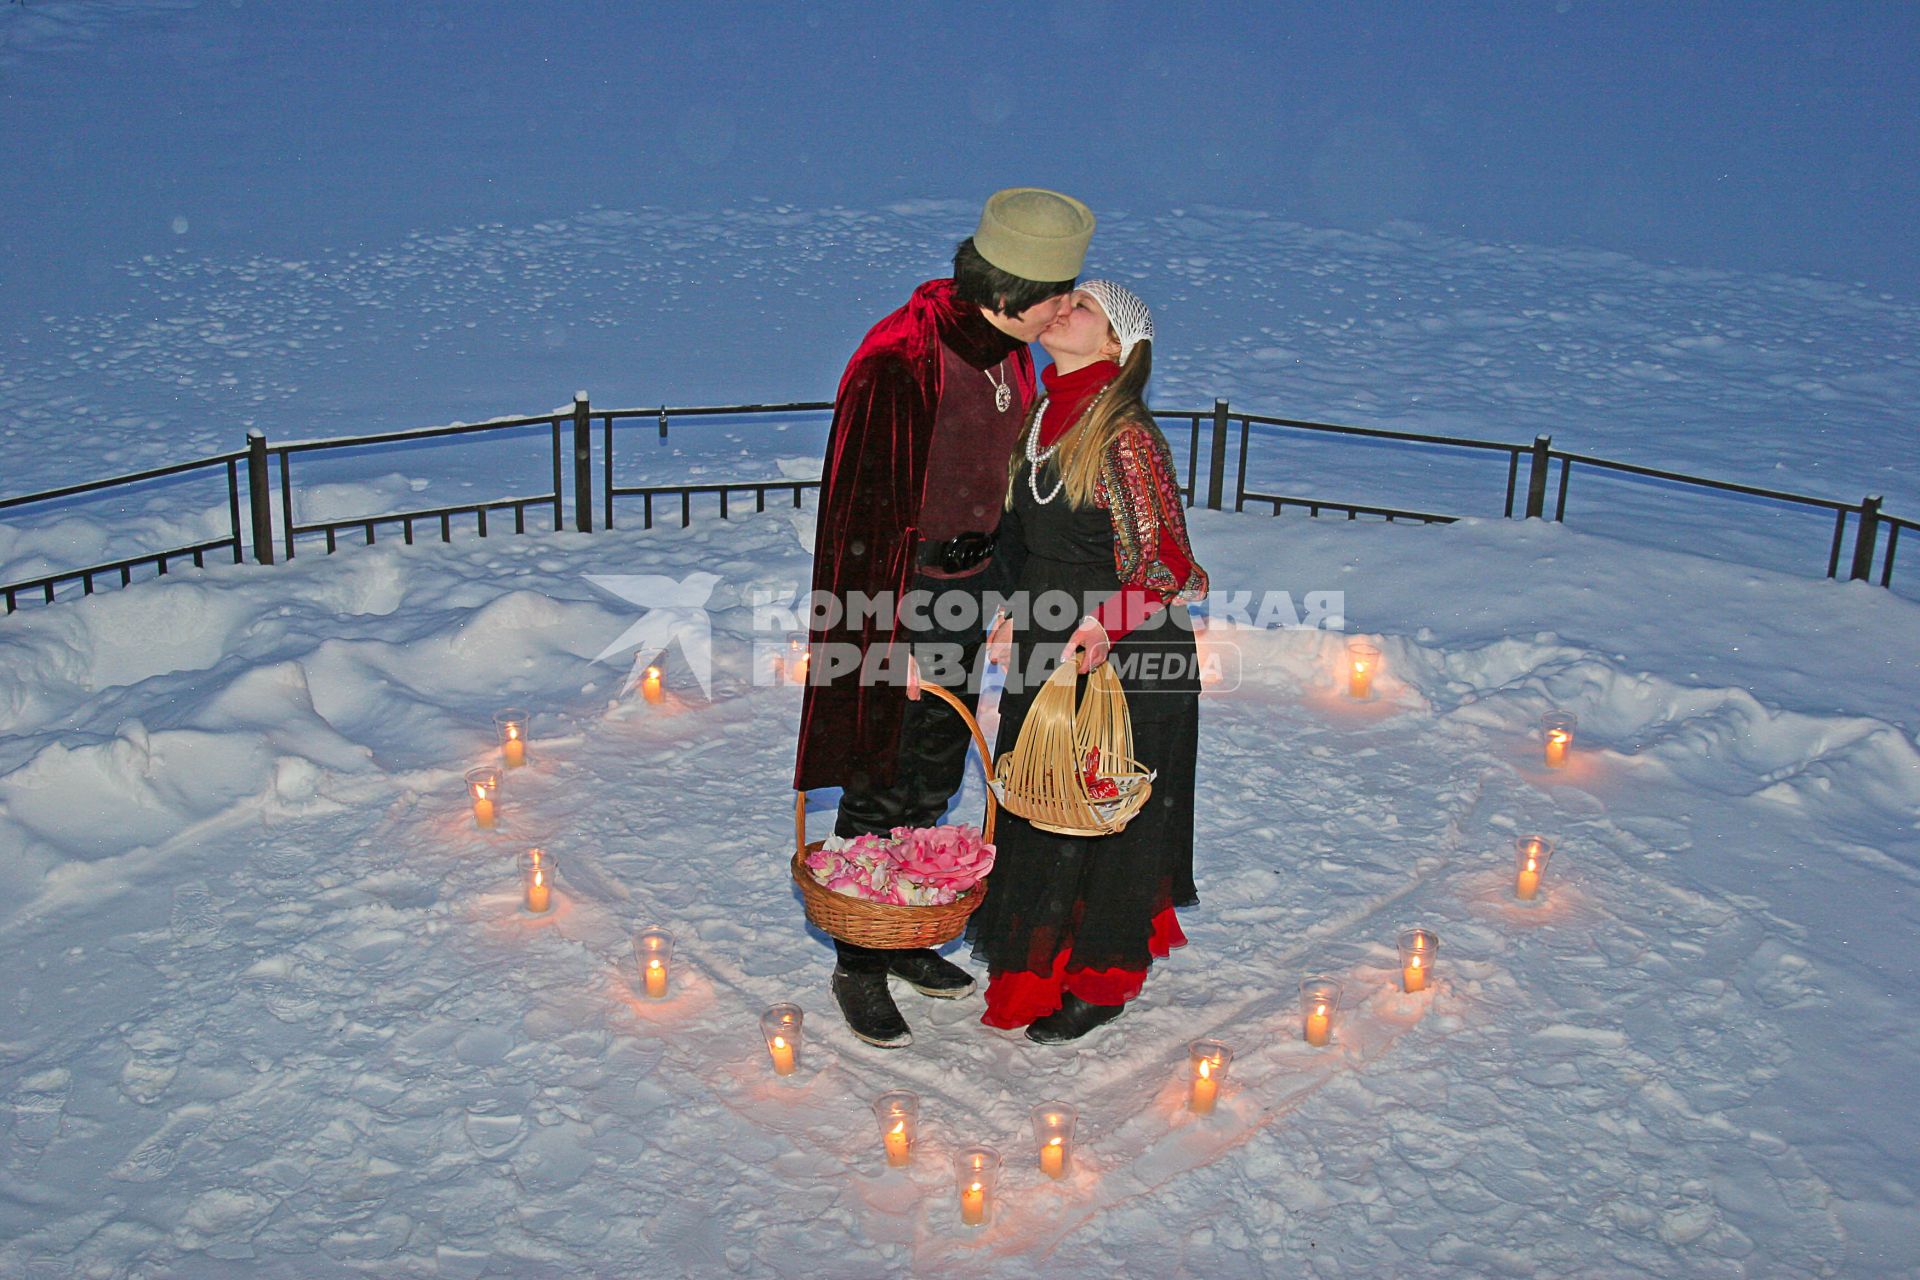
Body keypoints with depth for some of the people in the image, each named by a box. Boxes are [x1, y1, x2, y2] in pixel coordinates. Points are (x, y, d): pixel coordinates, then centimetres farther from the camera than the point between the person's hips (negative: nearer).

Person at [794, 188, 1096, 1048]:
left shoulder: (1005, 349, 2)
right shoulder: (897, 363, -23)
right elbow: (867, 510, -21)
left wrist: (990, 584, 18)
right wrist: (893, 642, -19)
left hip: (967, 582, 8)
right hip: (897, 590, -8)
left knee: (935, 780, 18)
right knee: (879, 792, 4)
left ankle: (904, 939, 35)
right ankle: (858, 968, 21)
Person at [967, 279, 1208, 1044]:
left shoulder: (1125, 436, -19)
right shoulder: (1042, 422, 6)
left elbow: (1169, 564, -19)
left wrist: (1106, 622, -32)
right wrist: (1014, 618, 10)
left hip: (1121, 664, -8)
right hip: (1046, 657, 8)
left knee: (1103, 818, 6)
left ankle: (1100, 983, 24)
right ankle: (1042, 956, 39)